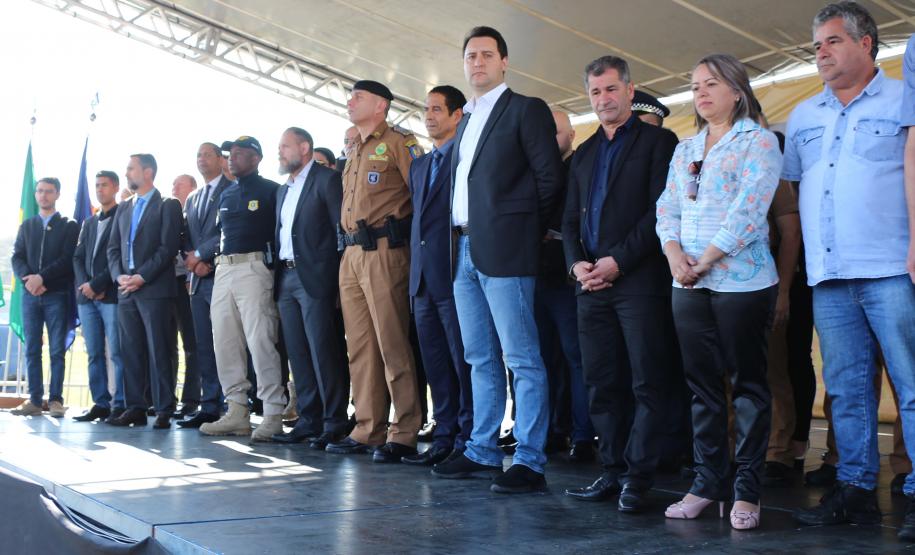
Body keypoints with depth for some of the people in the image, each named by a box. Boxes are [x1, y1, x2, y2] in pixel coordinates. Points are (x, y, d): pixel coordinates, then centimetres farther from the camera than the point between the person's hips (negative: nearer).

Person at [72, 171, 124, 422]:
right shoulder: (88, 223, 22)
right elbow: (78, 257, 16)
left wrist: (97, 284, -12)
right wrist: (84, 284, -2)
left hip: (112, 295, -6)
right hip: (87, 296, 6)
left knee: (117, 353, -8)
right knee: (94, 354, 5)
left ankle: (120, 405, -5)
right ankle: (101, 404, 9)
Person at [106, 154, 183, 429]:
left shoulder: (167, 206, 2)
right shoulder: (123, 209, 21)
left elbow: (168, 246, -9)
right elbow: (113, 247, 16)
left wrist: (142, 277, -15)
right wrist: (118, 276, -2)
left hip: (155, 289, -6)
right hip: (126, 290, 6)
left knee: (158, 351, -6)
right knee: (130, 351, 5)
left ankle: (164, 411, -3)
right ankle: (135, 408, 9)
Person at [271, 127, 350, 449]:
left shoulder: (327, 179, -3)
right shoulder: (283, 190, 22)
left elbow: (341, 228, -9)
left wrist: (332, 274, -13)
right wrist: (277, 274, 10)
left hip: (315, 277, -8)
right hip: (286, 277, 8)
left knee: (323, 351, -9)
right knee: (298, 353, 8)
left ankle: (334, 423, -3)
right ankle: (308, 420, 13)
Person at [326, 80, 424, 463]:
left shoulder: (399, 143, -2)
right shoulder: (354, 150, 23)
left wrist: (409, 237, -11)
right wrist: (349, 240, 16)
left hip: (384, 251, -8)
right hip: (351, 255, 9)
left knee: (392, 345, -9)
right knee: (360, 346, 9)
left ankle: (403, 434, -4)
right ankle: (368, 430, 15)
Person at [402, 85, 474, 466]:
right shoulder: (419, 166, 21)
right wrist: (416, 268, 13)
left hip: (454, 276, -8)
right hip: (423, 277, 8)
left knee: (464, 361, -3)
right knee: (436, 364, 10)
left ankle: (469, 442, 3)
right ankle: (445, 437, 17)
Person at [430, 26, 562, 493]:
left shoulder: (526, 110, -1)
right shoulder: (466, 122, 21)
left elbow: (550, 178, -5)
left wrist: (525, 232, -3)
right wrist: (459, 240, 9)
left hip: (503, 252, -8)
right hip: (464, 251, 8)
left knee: (522, 359, -6)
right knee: (481, 361, 13)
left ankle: (529, 462, -2)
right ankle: (482, 453, 21)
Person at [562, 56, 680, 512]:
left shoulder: (657, 142, 2)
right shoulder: (584, 154, 21)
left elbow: (661, 210, -8)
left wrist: (619, 261, -14)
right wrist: (576, 263, 0)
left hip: (639, 280, -6)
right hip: (592, 284, 6)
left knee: (646, 383, -3)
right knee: (601, 384, 7)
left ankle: (638, 477, 2)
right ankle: (613, 471, 15)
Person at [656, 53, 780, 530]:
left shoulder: (758, 141, -1)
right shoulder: (684, 150, 18)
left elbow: (749, 208, -12)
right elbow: (667, 209, 12)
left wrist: (707, 259, -14)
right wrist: (674, 253, -7)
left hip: (741, 280, -6)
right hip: (688, 284, 6)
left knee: (748, 383, 0)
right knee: (702, 385, 8)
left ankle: (746, 489, 5)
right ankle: (708, 481, 15)